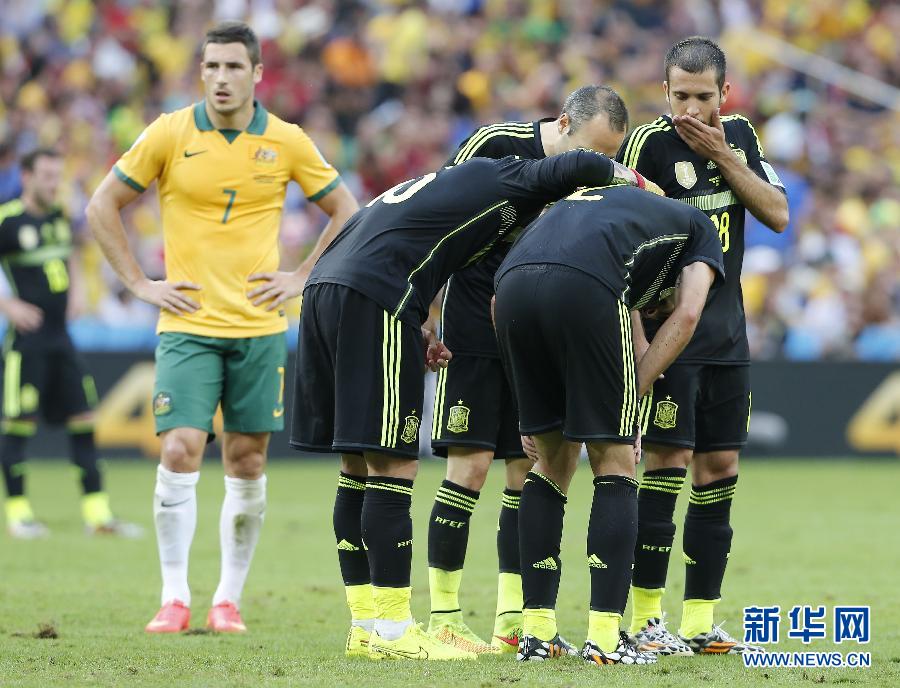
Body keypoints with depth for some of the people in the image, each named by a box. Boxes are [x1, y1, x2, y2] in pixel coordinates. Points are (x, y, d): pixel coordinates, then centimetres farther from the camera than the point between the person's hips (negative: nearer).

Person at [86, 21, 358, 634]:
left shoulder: (287, 142, 1)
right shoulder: (169, 135, -3)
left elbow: (346, 211, 13)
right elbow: (104, 207, 6)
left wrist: (303, 278, 4)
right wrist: (138, 283, 0)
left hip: (260, 327, 2)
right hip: (188, 325, -1)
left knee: (248, 462, 3)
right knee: (180, 452, -12)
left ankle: (229, 600, 12)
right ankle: (175, 599, -5)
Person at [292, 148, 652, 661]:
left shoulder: (452, 182, 31)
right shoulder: (505, 182, 7)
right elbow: (581, 167, -7)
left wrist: (418, 330, 17)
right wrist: (632, 179, 14)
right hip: (371, 302, -9)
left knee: (359, 468, 13)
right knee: (392, 469, -5)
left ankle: (366, 623, 16)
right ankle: (390, 630, -5)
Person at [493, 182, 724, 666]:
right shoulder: (698, 228, 31)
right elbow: (686, 314, 11)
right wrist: (633, 390, 9)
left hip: (512, 283, 5)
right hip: (582, 291, -5)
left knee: (553, 460, 19)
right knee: (615, 465, 7)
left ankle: (536, 632, 17)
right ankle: (604, 638, 0)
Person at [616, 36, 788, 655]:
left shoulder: (739, 135, 7)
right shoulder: (647, 144, -11)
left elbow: (778, 215, 1)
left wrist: (724, 157, -12)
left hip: (727, 335, 6)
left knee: (720, 470, 5)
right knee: (669, 460, -11)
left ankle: (699, 621, 10)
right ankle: (646, 620, -7)